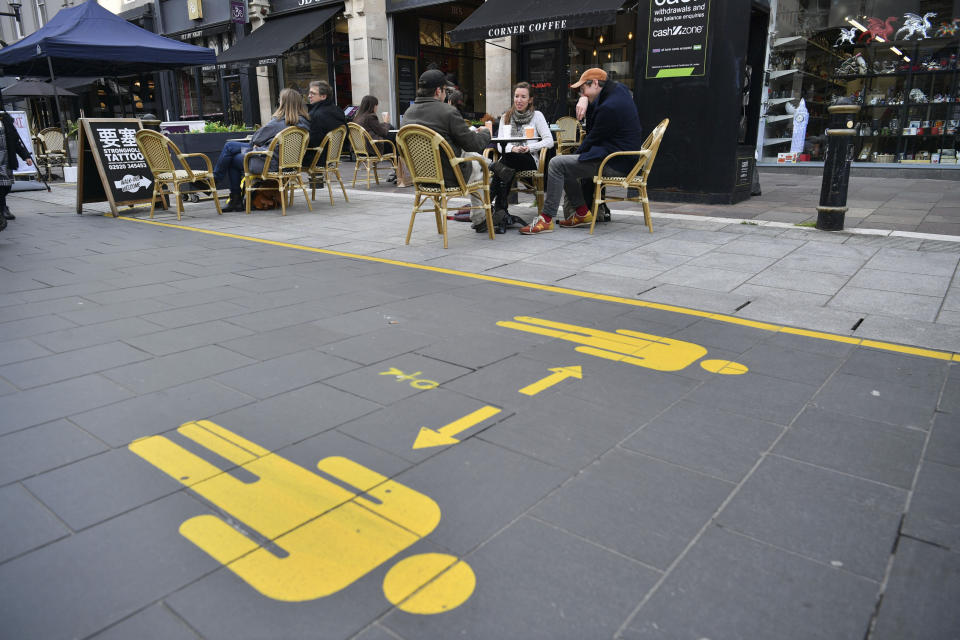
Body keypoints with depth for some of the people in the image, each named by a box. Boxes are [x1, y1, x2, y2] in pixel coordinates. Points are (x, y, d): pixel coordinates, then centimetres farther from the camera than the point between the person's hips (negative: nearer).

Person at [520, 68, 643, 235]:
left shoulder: (609, 107, -21)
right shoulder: (618, 89, 12)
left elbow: (594, 138, -13)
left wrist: (579, 152, 3)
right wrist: (586, 101, 3)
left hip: (615, 164, -11)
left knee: (557, 164, -15)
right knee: (565, 164, 18)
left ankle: (546, 219, -12)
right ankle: (582, 213, 17)